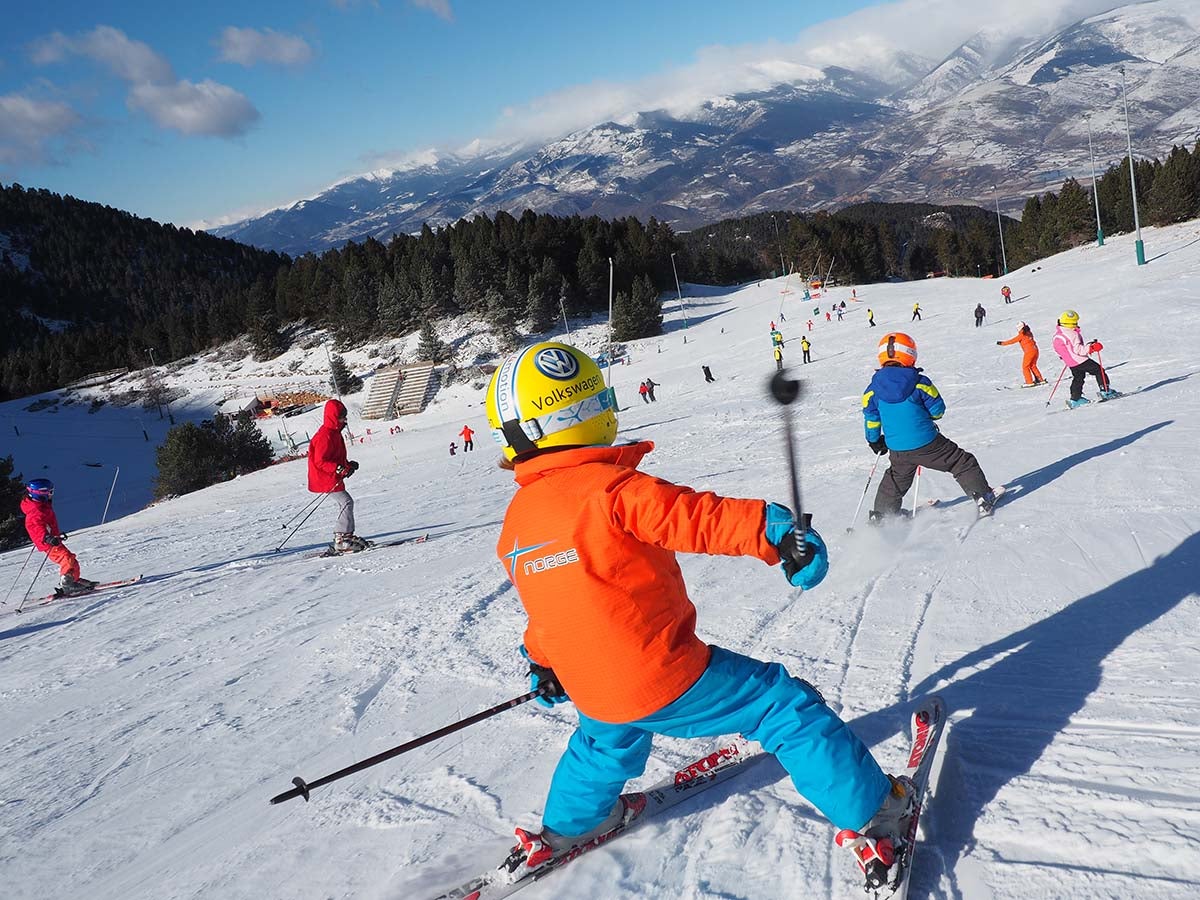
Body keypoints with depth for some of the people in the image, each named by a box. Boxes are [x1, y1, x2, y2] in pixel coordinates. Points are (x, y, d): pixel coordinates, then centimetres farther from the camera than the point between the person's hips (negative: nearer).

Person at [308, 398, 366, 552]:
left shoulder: (334, 433, 13)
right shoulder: (325, 436, -19)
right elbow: (320, 461, -23)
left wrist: (348, 464, 9)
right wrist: (338, 468, -31)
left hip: (333, 477, 10)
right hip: (326, 479, -10)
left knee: (344, 504, 14)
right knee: (346, 502, -14)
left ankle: (347, 535, 21)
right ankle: (341, 540, -14)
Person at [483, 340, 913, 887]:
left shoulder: (515, 521, 4)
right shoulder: (611, 488, -18)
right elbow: (697, 517, -29)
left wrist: (544, 663, 31)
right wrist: (774, 530, -31)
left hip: (593, 693, 7)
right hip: (667, 678, -7)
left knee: (607, 742, 39)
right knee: (787, 708, 7)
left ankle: (567, 827, 54)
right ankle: (869, 813, 15)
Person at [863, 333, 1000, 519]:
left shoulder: (873, 389, -3)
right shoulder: (920, 383, -11)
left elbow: (871, 419, 4)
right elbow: (938, 410, -4)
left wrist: (874, 441, 20)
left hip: (898, 450, 4)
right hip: (927, 443, -3)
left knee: (896, 480, 26)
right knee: (962, 462, 14)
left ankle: (881, 515, 30)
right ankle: (983, 498, 17)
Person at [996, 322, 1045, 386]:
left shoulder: (1022, 334, -9)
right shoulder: (1028, 332, 13)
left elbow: (1013, 340, -10)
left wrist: (1002, 343, -6)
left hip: (1029, 351, -8)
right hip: (1035, 350, 8)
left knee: (1025, 367, 2)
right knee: (1033, 366, 20)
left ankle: (1029, 382, -1)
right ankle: (1040, 379, 20)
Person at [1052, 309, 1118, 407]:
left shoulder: (1057, 334, 5)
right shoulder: (1072, 334, -22)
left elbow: (1057, 350, 17)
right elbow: (1078, 349, -29)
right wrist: (1090, 347, -27)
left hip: (1071, 363, 8)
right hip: (1080, 361, -8)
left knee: (1078, 378, 20)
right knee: (1099, 371, 5)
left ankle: (1075, 399, 18)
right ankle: (1106, 392, 6)